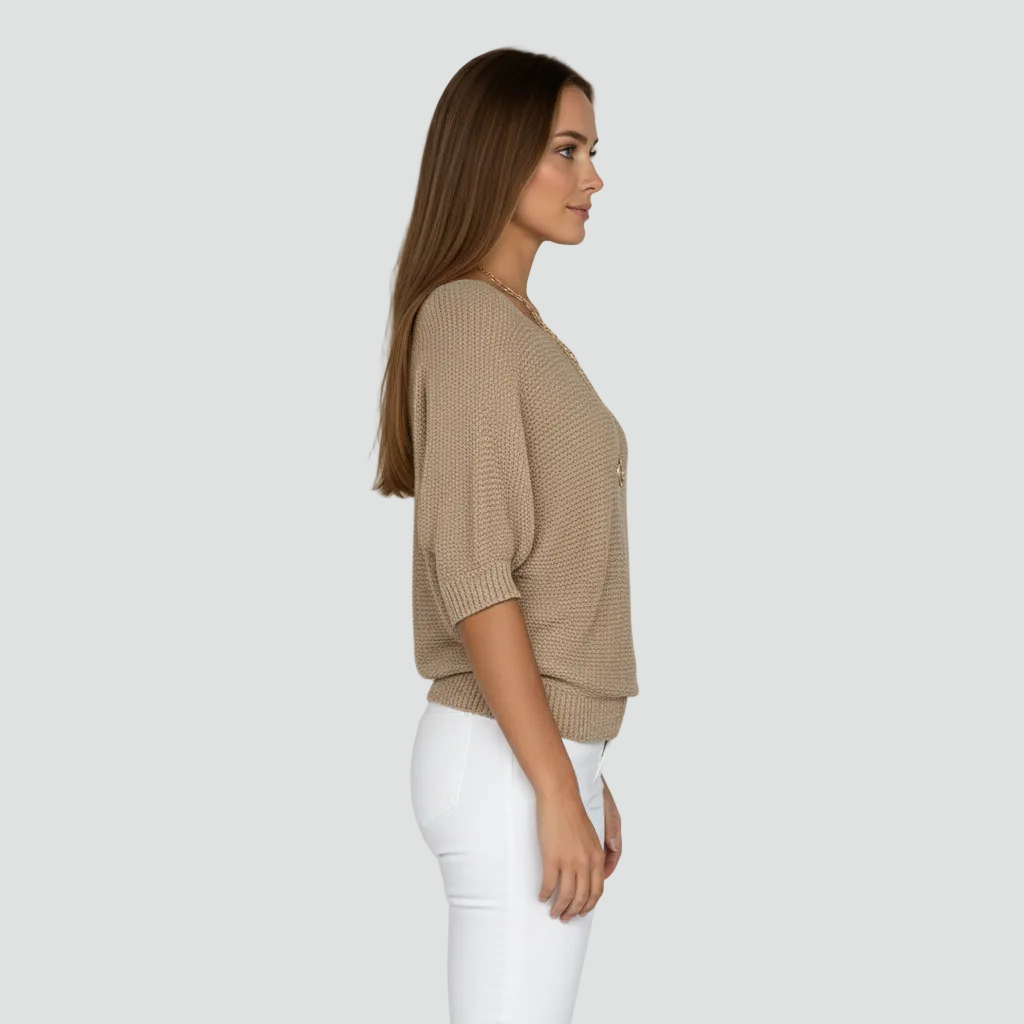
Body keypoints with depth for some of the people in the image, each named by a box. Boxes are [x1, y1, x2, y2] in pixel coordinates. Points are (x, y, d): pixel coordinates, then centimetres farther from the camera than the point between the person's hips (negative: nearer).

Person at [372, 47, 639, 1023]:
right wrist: (556, 789, -20)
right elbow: (469, 571, -20)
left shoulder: (517, 327, 15)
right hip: (510, 767, -9)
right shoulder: (466, 317, -13)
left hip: (539, 750, 9)